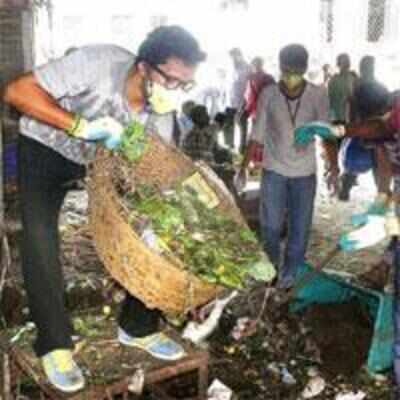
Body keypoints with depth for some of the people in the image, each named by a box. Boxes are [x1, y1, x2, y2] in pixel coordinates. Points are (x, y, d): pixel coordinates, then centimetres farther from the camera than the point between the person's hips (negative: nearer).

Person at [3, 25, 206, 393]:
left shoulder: (160, 110, -18)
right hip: (46, 150, -4)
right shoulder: (98, 63, -35)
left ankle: (138, 327, 13)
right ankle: (55, 344, -2)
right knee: (41, 240, -18)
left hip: (104, 159, 5)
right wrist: (81, 125, -44)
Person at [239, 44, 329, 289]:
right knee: (271, 224, 8)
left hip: (305, 172, 0)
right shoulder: (268, 95, -11)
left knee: (300, 227, 9)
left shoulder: (319, 96, -12)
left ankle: (290, 271, 29)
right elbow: (257, 134, -3)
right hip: (273, 169, 0)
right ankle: (271, 265, 34)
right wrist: (244, 166, -3)